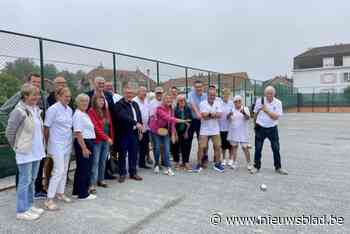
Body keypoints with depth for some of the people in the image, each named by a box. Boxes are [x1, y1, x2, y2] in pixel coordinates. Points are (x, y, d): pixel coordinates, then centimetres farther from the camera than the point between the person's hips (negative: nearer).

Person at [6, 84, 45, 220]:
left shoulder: (36, 109, 6)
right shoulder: (19, 111, -16)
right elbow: (9, 132, -12)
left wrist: (41, 146, 12)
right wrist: (17, 147, -4)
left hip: (36, 152, 8)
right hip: (25, 153, -8)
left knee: (32, 180, 17)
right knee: (25, 182, 2)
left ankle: (29, 205, 31)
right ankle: (21, 211, 14)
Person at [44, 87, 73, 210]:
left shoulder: (69, 109, 8)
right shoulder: (53, 109, -12)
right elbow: (46, 128, -9)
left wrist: (71, 140, 12)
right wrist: (47, 144, -4)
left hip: (67, 144, 7)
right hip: (57, 144, -7)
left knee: (64, 170, 13)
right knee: (59, 171, -10)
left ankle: (60, 193, 27)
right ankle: (49, 199, -1)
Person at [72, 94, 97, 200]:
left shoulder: (85, 114, 15)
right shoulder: (78, 114, -15)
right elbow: (78, 133, -21)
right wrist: (84, 148, -24)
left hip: (89, 142, 10)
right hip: (83, 143, -10)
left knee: (81, 168, 17)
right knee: (85, 168, -3)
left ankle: (77, 191, 29)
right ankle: (83, 194, 8)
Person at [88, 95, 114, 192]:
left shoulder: (106, 111, 13)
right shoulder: (91, 111, -8)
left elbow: (110, 125, 15)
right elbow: (95, 127, -15)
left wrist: (111, 138, 9)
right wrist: (106, 138, -18)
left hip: (107, 141, 6)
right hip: (97, 140, -6)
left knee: (103, 161, 14)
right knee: (95, 162, -5)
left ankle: (101, 180, 26)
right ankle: (92, 184, -2)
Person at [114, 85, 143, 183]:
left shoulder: (135, 104, 15)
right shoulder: (119, 104, -8)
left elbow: (139, 117, 16)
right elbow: (123, 117, -23)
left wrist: (140, 130, 10)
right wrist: (136, 123, -26)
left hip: (134, 132, 6)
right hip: (124, 133, -6)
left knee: (134, 154, 12)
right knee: (123, 154, 4)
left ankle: (133, 173, 23)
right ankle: (122, 174, 16)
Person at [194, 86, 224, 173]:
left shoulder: (218, 103, 3)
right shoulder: (202, 103, -7)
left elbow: (219, 115, -10)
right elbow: (204, 116, -19)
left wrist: (208, 114, -20)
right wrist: (214, 114, -13)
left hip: (215, 130, 3)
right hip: (204, 130, -3)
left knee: (217, 147, 5)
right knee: (202, 147, -2)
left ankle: (217, 164, 19)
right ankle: (199, 164, 10)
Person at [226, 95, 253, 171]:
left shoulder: (245, 109, -1)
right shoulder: (232, 109, 8)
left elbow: (248, 117, -17)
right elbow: (228, 118, -3)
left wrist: (244, 113, -39)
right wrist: (229, 114, -26)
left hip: (243, 132, -3)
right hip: (233, 132, 3)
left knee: (245, 147, -3)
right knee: (234, 147, 9)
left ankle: (249, 164, 8)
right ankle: (234, 162, 19)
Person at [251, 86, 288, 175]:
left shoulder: (278, 103, -5)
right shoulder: (259, 101, -2)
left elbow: (276, 117, -14)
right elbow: (255, 113, 10)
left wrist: (267, 110, -22)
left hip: (272, 128, 0)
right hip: (260, 128, 0)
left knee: (276, 149, 4)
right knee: (258, 148, 5)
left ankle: (278, 167, 19)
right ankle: (256, 167, 18)